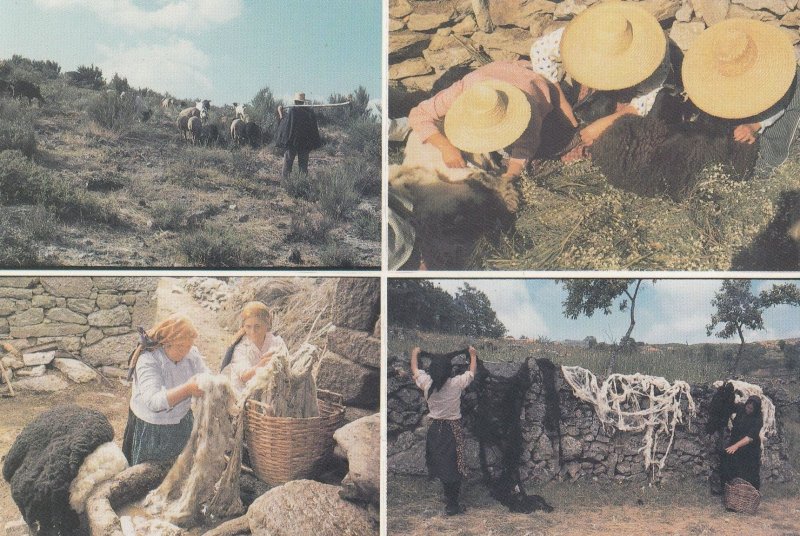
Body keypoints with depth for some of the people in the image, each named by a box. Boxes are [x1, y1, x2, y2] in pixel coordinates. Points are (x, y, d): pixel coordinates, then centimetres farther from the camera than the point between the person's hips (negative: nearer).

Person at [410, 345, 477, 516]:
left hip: (435, 429, 3)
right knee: (453, 465, 3)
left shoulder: (427, 384, -11)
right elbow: (472, 372, 2)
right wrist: (473, 355, 19)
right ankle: (452, 506, 6)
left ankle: (449, 495, 34)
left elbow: (415, 370, 9)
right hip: (453, 430, -3)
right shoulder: (456, 384, -16)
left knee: (441, 463, 18)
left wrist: (415, 354, 27)